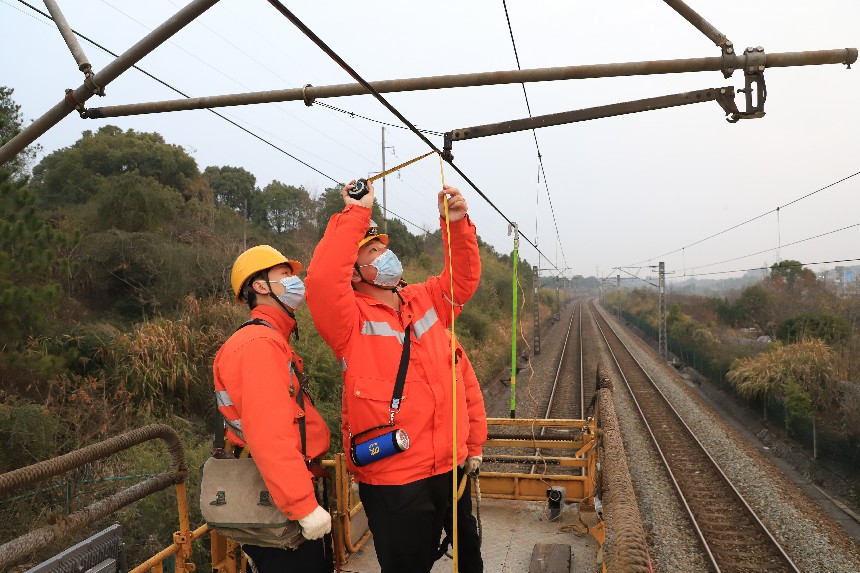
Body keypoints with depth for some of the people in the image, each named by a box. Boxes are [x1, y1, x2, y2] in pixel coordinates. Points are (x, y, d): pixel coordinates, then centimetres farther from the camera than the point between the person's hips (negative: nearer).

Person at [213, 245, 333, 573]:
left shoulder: (270, 339, 14)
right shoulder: (261, 343, -19)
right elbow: (268, 436, -28)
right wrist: (304, 506, -28)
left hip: (283, 492, 10)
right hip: (282, 505, -10)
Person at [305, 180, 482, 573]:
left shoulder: (425, 300, 8)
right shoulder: (350, 318, -11)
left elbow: (463, 278, 13)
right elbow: (322, 279, -28)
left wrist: (456, 224, -4)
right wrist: (357, 212, -23)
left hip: (450, 466, 6)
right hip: (394, 480, -6)